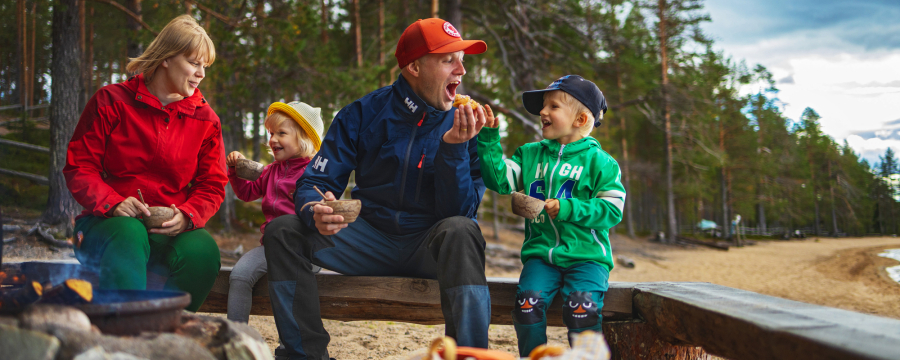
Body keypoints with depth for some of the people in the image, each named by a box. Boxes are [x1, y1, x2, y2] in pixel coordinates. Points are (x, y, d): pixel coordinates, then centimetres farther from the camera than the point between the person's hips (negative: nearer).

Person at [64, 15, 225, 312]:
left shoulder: (205, 119, 9)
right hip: (107, 222, -2)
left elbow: (212, 187, 8)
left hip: (170, 231, 2)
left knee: (204, 250, -31)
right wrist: (113, 203, -18)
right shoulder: (112, 101, 2)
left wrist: (187, 216, -15)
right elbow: (78, 167, 1)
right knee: (128, 235, -38)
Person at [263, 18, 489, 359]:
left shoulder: (465, 124, -7)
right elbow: (314, 182, -4)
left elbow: (459, 212, -14)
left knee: (460, 231, -36)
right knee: (282, 231, -16)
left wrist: (453, 147, -28)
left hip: (430, 248, -2)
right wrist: (316, 214, -28)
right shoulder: (363, 114, -3)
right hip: (372, 237, 2)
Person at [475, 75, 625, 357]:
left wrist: (569, 208, -15)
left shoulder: (598, 161, 2)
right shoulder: (530, 154, 16)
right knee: (528, 299, -22)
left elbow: (612, 209, -4)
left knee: (581, 303, -27)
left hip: (586, 256, -3)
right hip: (541, 252, 3)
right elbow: (500, 180, 6)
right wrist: (488, 140, -1)